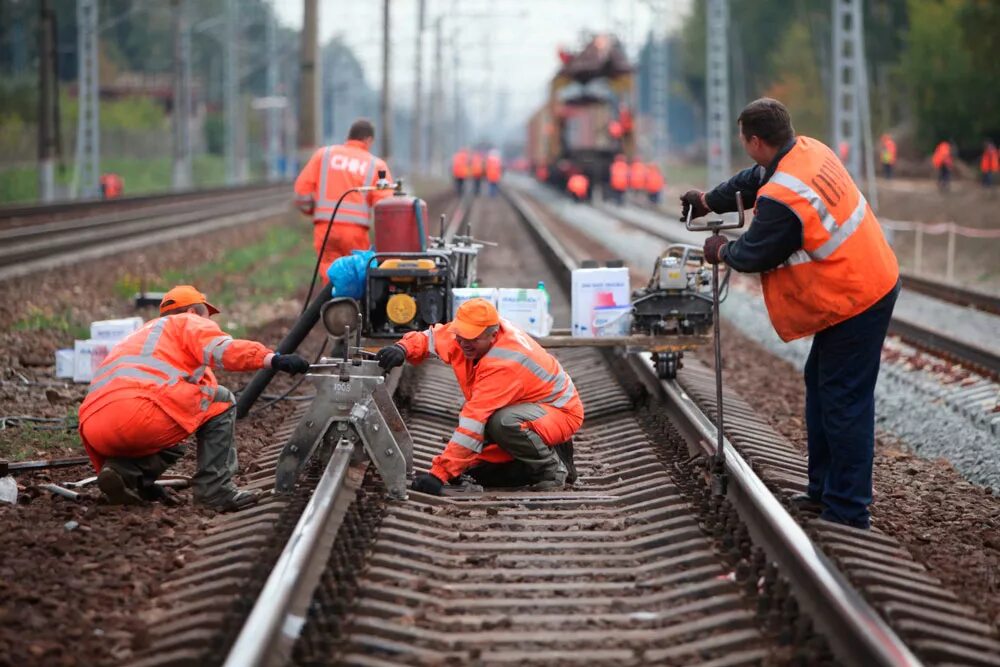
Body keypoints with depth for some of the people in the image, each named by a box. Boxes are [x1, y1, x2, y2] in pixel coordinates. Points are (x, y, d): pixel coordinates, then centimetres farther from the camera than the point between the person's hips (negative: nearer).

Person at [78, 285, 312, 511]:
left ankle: (125, 471, 6)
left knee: (168, 445, 35)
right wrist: (273, 360, -16)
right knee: (220, 402, 12)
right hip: (137, 411, -8)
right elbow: (222, 350, -7)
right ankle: (215, 490, 5)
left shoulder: (137, 336, 41)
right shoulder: (188, 322, 18)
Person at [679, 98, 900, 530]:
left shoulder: (781, 200, -27)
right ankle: (824, 489, 30)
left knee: (843, 401, -5)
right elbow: (755, 179, 20)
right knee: (821, 385, 20)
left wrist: (722, 252, 9)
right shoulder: (810, 151, 1)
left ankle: (847, 510, 1)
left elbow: (755, 255, -12)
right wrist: (710, 201, 30)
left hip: (854, 304, -11)